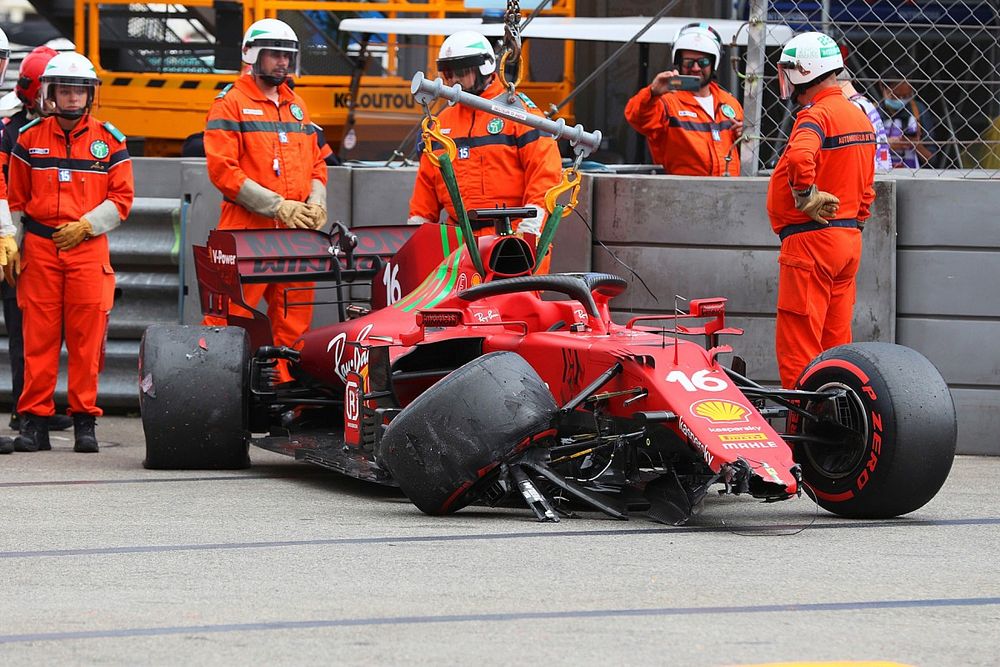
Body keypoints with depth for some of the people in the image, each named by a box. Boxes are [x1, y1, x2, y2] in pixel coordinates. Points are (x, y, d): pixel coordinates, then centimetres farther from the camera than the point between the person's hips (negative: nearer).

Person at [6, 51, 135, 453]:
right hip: (39, 248, 1)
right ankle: (34, 421, 2)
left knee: (87, 338, -2)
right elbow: (15, 198, 11)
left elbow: (122, 198, 4)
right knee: (38, 335, -1)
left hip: (88, 248, -1)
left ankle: (84, 420, 4)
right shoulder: (30, 137, 7)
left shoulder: (108, 140, 5)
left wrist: (87, 224, -8)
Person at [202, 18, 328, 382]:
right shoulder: (232, 104, -2)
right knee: (229, 320, -9)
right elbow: (223, 171, -10)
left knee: (294, 323, 7)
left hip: (296, 232, 6)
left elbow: (316, 164, 21)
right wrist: (279, 206, -15)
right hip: (246, 230, -6)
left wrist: (316, 203, 0)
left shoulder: (296, 105, 18)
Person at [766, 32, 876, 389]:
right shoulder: (859, 116, 15)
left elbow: (800, 157, -36)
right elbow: (866, 188, 20)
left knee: (797, 346, -5)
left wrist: (807, 198, -23)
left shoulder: (817, 115, -15)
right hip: (849, 238, 9)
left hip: (810, 239, -9)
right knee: (836, 342, 13)